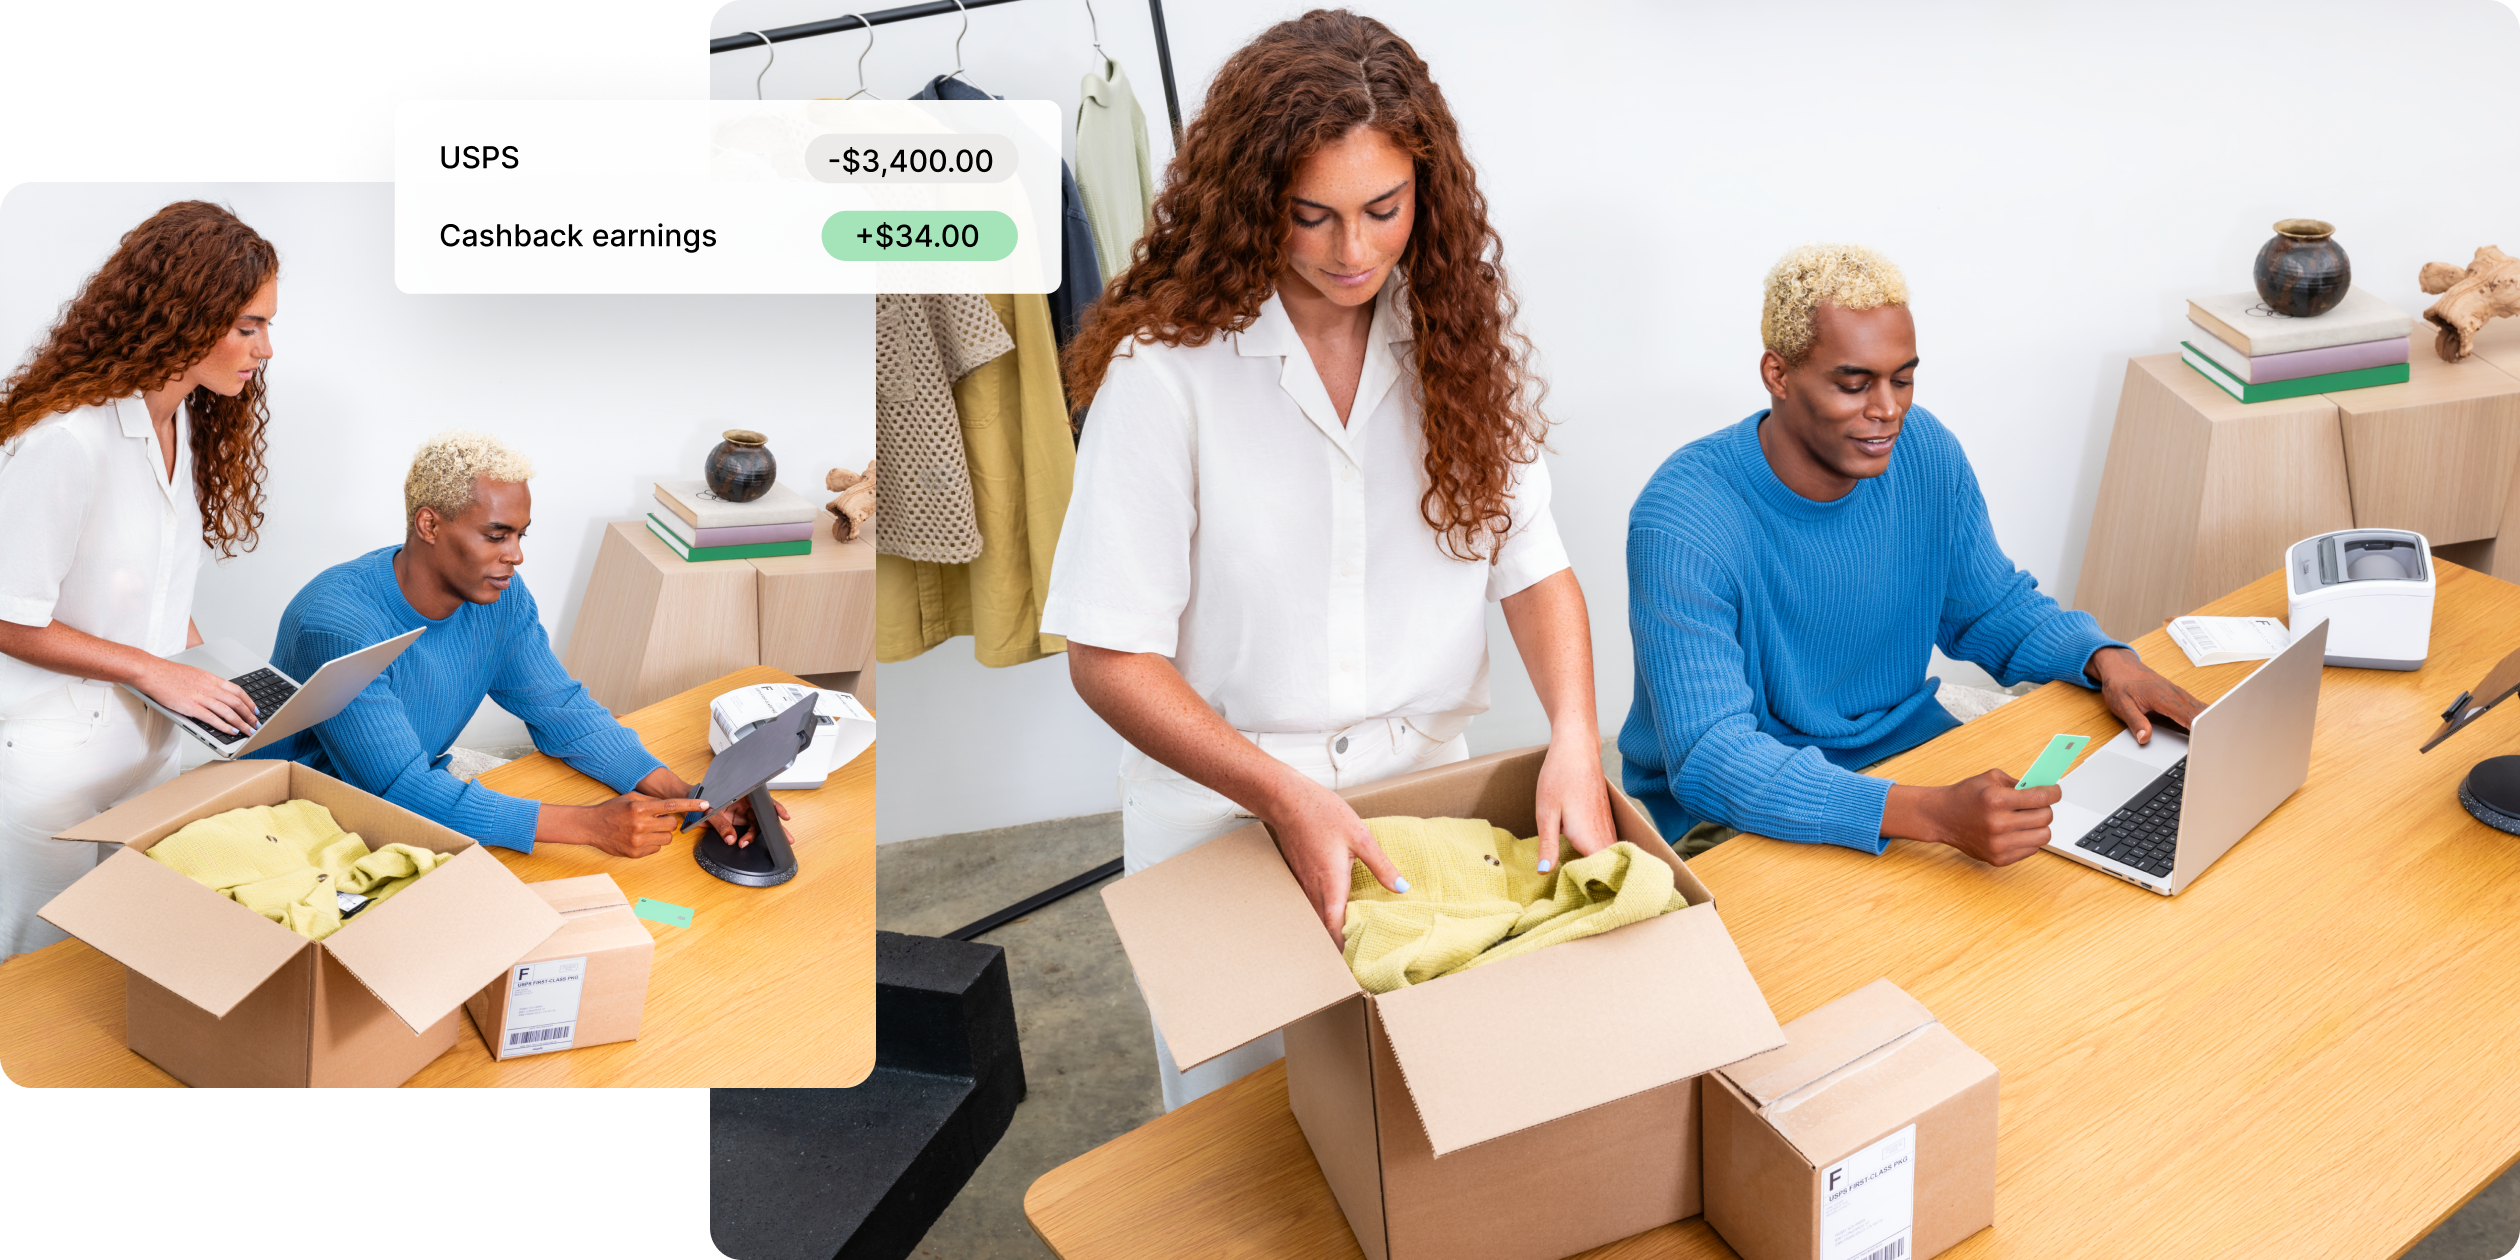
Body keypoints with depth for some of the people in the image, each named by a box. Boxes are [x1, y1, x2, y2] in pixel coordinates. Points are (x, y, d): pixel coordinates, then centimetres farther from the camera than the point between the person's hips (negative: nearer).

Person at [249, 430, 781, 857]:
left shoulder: (499, 594, -6)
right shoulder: (340, 625, -29)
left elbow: (563, 711, -2)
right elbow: (403, 791, -34)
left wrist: (685, 795, -19)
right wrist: (591, 824, -41)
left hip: (423, 799, 6)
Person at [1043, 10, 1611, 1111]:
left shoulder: (1458, 327, -5)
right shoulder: (1167, 368, -19)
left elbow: (1530, 562, -2)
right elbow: (1110, 658, -16)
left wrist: (1574, 738, -20)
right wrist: (1286, 798, -25)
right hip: (1224, 814, -3)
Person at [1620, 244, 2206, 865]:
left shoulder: (1926, 450, -4)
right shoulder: (1684, 520, -26)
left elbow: (1997, 610, 13)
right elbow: (1709, 760, -34)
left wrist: (2106, 660, -10)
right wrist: (1934, 814, -45)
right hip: (1738, 813, -6)